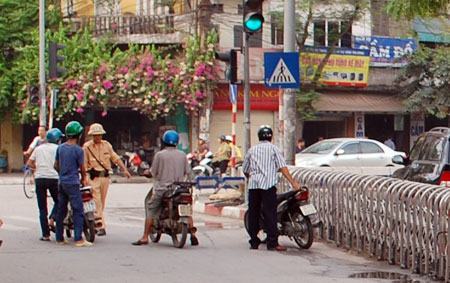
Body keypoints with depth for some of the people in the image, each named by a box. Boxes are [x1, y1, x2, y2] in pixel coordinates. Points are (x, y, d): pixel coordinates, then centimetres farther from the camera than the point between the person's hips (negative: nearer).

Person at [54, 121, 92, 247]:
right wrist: (83, 179, 14)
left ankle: (59, 238, 17)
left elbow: (56, 165, 14)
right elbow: (82, 168, -5)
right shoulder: (78, 149, -12)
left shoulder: (60, 148, 7)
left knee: (61, 210, 12)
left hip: (62, 183, 7)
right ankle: (78, 239, -12)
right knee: (78, 211, -6)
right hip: (73, 183, -7)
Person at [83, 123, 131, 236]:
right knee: (97, 202, -11)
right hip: (93, 177, -5)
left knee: (102, 202, 10)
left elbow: (116, 158, 12)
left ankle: (96, 222, 22)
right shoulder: (87, 146, -3)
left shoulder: (107, 145, 10)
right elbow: (83, 164, -6)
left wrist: (124, 170, 4)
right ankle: (101, 227, -15)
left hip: (105, 176, 5)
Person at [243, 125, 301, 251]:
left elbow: (245, 169, 20)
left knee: (253, 214, 9)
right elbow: (282, 167, -4)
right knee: (270, 214, -6)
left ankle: (254, 242, 12)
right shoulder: (273, 148, 7)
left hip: (253, 185, 4)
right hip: (268, 184, -4)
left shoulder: (252, 149, 17)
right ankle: (272, 243, -11)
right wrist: (293, 183, -6)